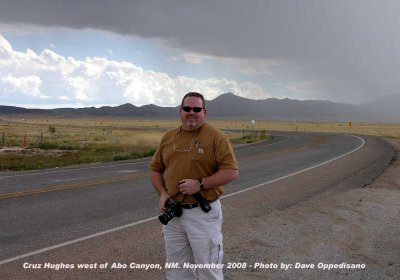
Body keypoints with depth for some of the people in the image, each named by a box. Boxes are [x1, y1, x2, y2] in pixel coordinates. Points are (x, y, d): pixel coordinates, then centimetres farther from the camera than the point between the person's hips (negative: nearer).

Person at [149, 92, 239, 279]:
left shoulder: (215, 137, -7)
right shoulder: (168, 138, 8)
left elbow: (231, 171, -12)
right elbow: (155, 169, 16)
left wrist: (201, 184, -20)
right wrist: (162, 193, -1)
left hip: (204, 213, -5)